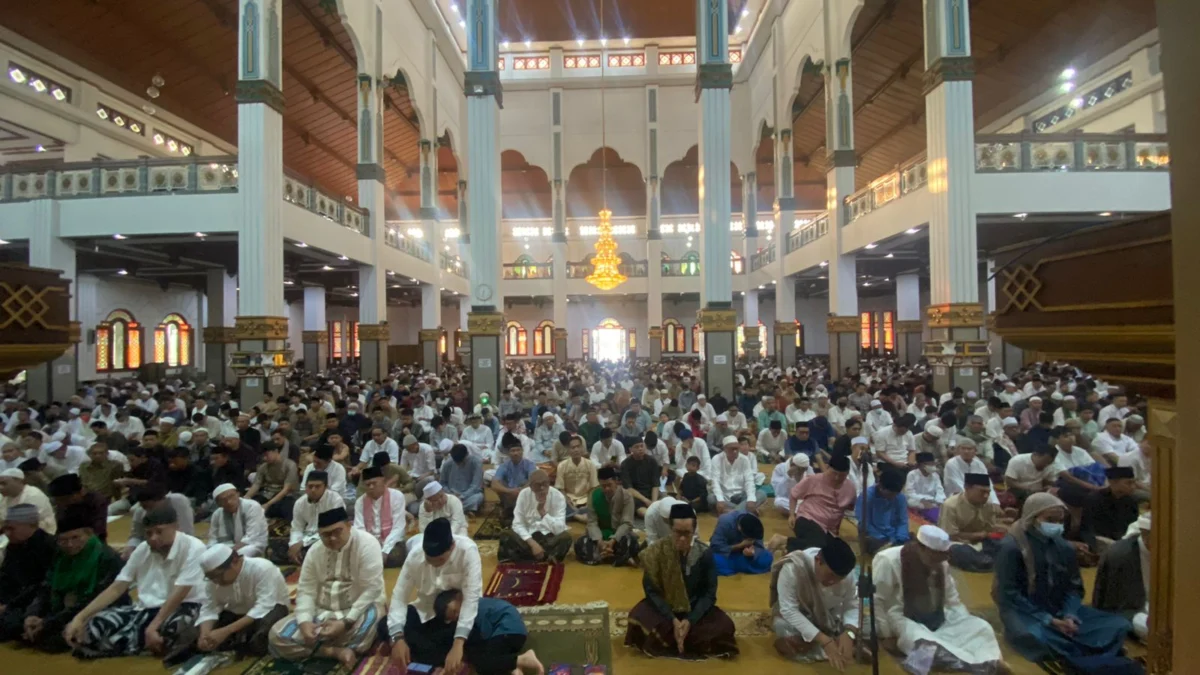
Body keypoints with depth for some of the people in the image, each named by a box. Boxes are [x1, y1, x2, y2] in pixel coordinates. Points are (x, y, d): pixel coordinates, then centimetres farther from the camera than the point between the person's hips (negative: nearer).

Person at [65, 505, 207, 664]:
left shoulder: (193, 548, -15)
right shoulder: (142, 549, 6)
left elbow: (178, 594, -20)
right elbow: (116, 589, 7)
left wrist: (153, 628, -27)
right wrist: (80, 618, -4)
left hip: (182, 607, -7)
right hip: (146, 608, 7)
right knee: (90, 628, -17)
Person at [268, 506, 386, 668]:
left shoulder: (367, 545, -16)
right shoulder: (315, 551, 3)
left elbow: (372, 590, -20)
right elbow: (306, 590, 0)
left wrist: (345, 622, -27)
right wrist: (304, 621, -19)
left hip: (358, 610, -6)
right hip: (321, 612, 6)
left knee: (370, 618, -40)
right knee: (277, 637, -14)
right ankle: (338, 651, -20)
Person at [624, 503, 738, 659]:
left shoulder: (705, 554, -14)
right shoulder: (657, 552, -16)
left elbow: (709, 593, -10)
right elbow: (651, 590, -13)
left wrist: (690, 621, -24)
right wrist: (672, 620, -25)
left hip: (695, 609, 1)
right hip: (664, 608, -1)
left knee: (724, 625, -25)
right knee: (638, 617, -30)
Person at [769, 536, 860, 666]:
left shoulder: (846, 574, -20)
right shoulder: (792, 568, -36)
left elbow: (852, 606, -14)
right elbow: (789, 610, -34)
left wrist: (849, 633, -35)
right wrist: (825, 641, -40)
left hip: (829, 618, 4)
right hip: (794, 616, -3)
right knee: (789, 643, -32)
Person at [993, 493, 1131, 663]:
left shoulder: (1064, 547, 8)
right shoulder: (1011, 547, -14)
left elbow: (1074, 587, 10)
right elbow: (1009, 594, -14)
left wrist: (1069, 615, -10)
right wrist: (1048, 620, -19)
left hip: (1060, 610, 7)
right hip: (1024, 611, -7)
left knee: (1119, 624, -8)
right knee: (1033, 636, -39)